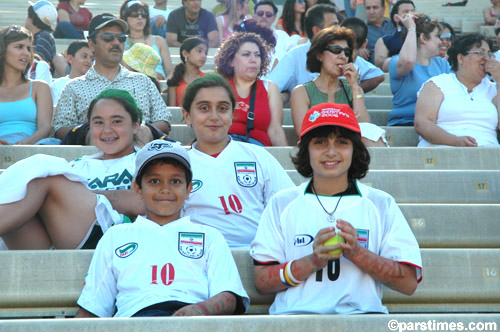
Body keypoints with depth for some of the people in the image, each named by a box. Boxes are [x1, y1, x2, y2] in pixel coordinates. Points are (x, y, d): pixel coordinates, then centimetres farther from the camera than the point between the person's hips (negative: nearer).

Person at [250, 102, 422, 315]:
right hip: (296, 312, -1)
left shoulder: (381, 204, 13)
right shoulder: (281, 204, 14)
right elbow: (261, 282, 5)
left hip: (361, 312, 1)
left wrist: (357, 253, -7)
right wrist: (312, 261, -9)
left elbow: (409, 283, 5)